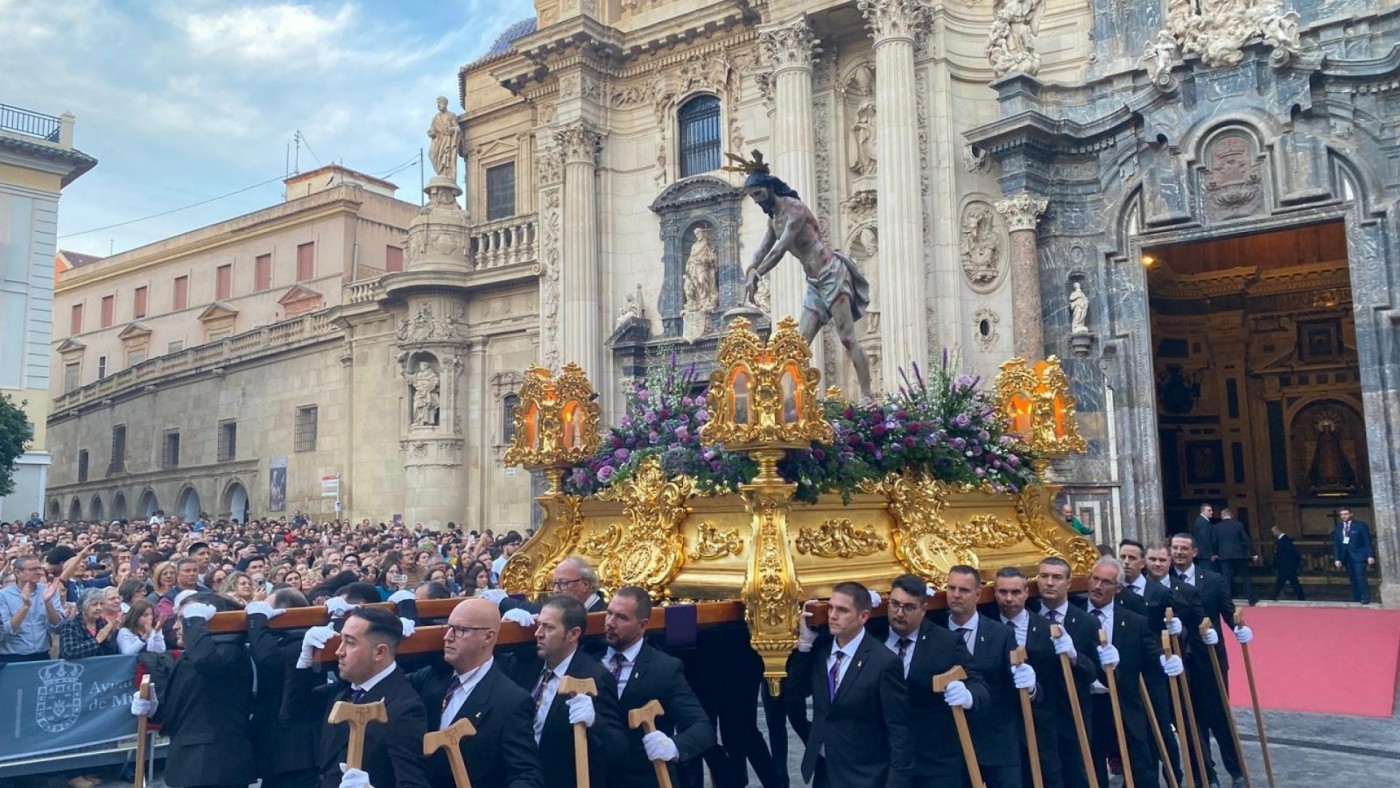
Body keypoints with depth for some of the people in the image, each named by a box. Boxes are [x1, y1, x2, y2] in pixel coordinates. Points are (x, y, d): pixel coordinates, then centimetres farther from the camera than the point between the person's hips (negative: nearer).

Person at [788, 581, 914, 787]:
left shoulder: (884, 662, -17)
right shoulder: (820, 649, 1)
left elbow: (900, 732, -15)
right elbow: (794, 691, -2)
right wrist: (805, 641, -9)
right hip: (822, 771, 6)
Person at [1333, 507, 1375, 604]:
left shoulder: (1360, 525, 1)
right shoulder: (1337, 528, 10)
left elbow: (1367, 541, -3)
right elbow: (1336, 545, 10)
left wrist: (1370, 555, -11)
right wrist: (1337, 558, 2)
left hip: (1359, 555, -4)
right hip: (1346, 556, 4)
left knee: (1360, 576, -14)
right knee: (1353, 578, 3)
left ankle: (1365, 598, -9)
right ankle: (1356, 600, 4)